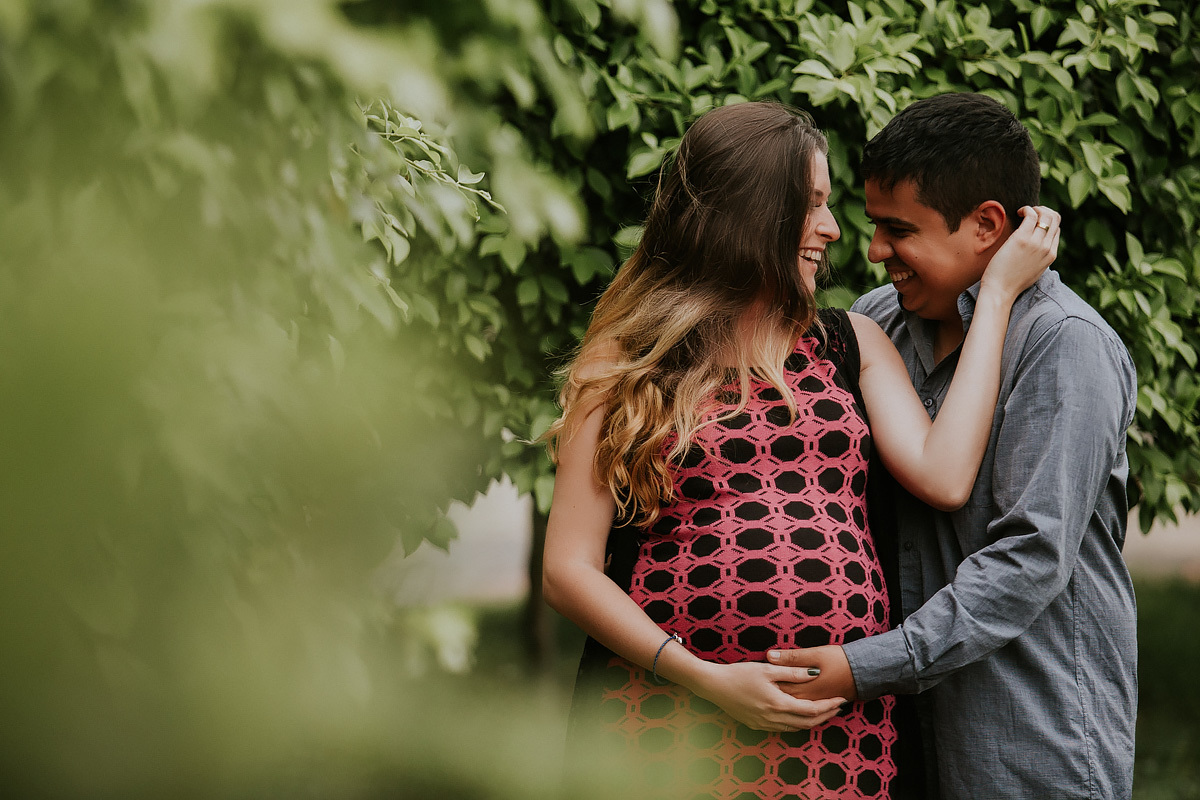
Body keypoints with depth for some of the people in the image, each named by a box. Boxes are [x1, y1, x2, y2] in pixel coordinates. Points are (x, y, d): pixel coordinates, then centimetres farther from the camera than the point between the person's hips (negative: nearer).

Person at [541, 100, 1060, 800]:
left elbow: (943, 479, -5)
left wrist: (999, 289, 1)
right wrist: (706, 680, -14)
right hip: (679, 728, -2)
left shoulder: (851, 344, 13)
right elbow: (569, 570, -2)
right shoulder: (625, 366, 3)